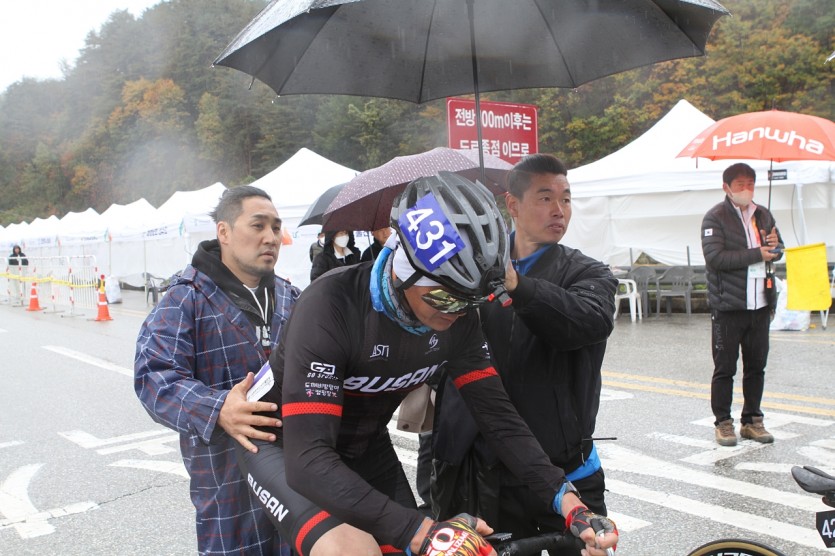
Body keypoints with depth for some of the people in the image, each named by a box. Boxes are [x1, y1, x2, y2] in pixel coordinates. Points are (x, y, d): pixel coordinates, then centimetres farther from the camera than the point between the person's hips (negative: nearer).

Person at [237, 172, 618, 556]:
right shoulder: (332, 307, -34)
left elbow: (497, 412, -12)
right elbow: (308, 461, -40)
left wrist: (566, 500, -25)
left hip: (364, 447, 6)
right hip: (284, 444, -6)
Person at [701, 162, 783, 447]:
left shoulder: (763, 214, 13)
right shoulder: (715, 218, -7)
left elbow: (777, 251, 20)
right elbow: (714, 256, -19)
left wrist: (774, 246, -5)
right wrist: (757, 254, -17)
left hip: (760, 305, 6)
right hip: (728, 306, -6)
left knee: (756, 366, 12)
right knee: (725, 368, 3)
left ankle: (752, 420, 24)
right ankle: (723, 423, 13)